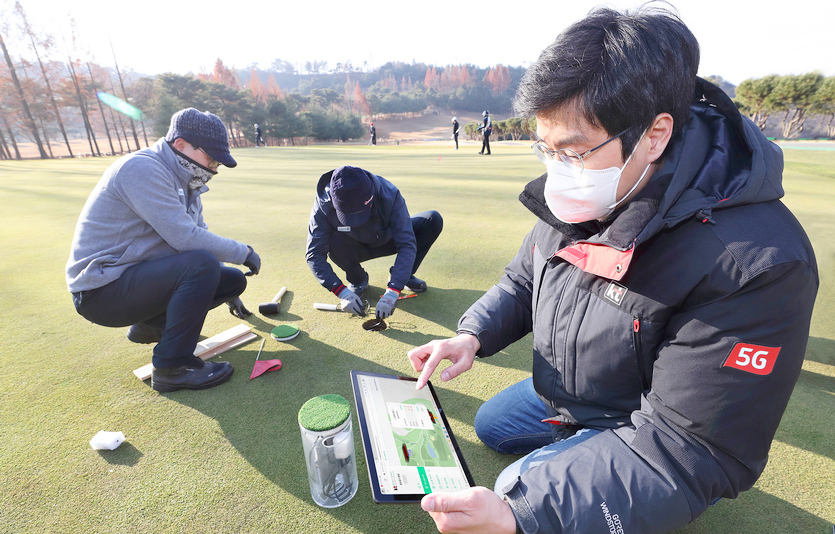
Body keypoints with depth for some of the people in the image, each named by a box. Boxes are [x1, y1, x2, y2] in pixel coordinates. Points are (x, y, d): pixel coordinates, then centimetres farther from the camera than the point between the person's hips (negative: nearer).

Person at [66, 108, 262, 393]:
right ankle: (172, 366, -18)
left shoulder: (185, 180, 10)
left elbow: (198, 235, 15)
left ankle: (151, 325, 17)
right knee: (200, 264, -32)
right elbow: (186, 238, -28)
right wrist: (243, 252, -15)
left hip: (141, 277, 9)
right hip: (102, 290, -9)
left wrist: (226, 289, 16)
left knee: (234, 279, 1)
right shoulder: (142, 169, -19)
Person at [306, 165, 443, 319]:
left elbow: (407, 245, -36)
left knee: (433, 220, -22)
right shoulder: (323, 204, -30)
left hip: (386, 241, 0)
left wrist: (392, 292, -44)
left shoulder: (389, 194, -33)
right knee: (334, 243, -36)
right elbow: (315, 255, -27)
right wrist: (341, 291, -38)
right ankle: (358, 279, -3)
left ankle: (407, 275, -2)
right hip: (356, 248, 0)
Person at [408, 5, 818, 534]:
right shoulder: (575, 200, -14)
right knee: (491, 425, 22)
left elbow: (689, 453, -33)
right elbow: (524, 279, 2)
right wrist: (473, 335, -17)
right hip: (562, 392, 7)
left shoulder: (756, 263, -36)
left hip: (645, 427, -6)